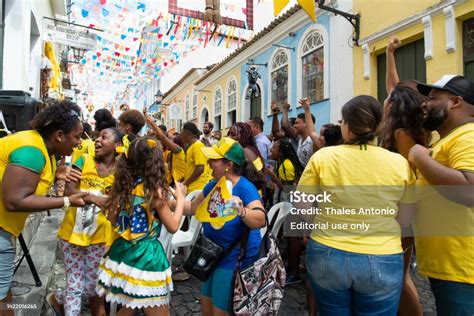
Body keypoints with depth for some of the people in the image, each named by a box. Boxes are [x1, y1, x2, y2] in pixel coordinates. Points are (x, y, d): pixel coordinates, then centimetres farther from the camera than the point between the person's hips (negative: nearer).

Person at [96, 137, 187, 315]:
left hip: (123, 251, 7)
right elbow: (173, 227, -9)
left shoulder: (123, 185, 1)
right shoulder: (155, 190, -16)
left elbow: (112, 218, 13)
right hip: (145, 255, -7)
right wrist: (180, 198, 1)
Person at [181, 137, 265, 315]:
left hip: (236, 258, -8)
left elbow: (260, 220, -38)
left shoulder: (245, 188, -24)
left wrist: (241, 211, -56)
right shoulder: (213, 185, 0)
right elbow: (192, 208, 12)